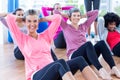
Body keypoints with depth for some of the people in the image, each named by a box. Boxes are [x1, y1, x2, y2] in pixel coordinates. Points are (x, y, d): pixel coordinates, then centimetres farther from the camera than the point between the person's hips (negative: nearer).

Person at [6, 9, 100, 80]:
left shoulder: (45, 35, 21)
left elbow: (57, 17, 17)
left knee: (79, 60, -19)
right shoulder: (22, 38, 10)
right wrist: (23, 19, 18)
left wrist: (41, 19, 25)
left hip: (53, 72, 6)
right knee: (60, 62, -36)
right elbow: (9, 18, 0)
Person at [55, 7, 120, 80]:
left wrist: (83, 16, 21)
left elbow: (95, 12, 22)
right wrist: (67, 16, 13)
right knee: (88, 44, -35)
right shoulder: (66, 27, 7)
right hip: (74, 56, -5)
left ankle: (114, 68, -40)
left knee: (101, 43, -24)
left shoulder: (84, 26, 19)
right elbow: (56, 13, -1)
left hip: (87, 56, 5)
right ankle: (101, 70, -49)